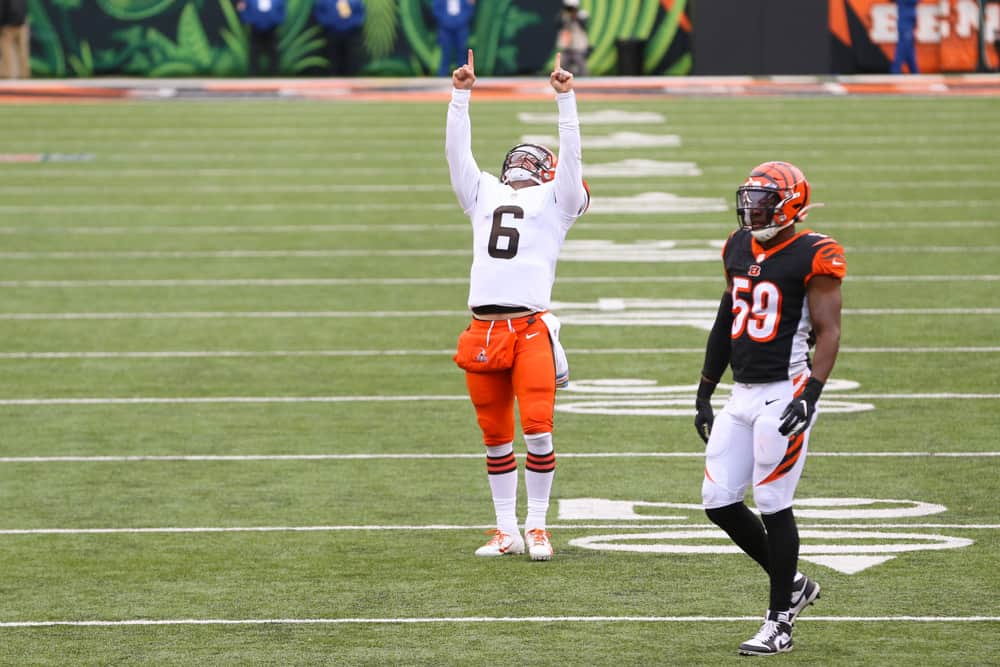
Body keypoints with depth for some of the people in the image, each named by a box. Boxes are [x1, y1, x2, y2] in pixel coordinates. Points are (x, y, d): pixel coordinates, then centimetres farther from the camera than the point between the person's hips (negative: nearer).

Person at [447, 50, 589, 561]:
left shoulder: (555, 201, 13)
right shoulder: (485, 195, 22)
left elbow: (570, 155, 2)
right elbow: (457, 152, 18)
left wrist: (565, 99, -5)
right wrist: (461, 96, 11)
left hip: (531, 330, -4)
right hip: (483, 330, 4)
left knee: (537, 429, -10)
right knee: (495, 438, 7)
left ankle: (537, 527, 0)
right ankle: (506, 530, 13)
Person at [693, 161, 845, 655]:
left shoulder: (812, 257, -10)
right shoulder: (739, 249, 11)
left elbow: (828, 333, -12)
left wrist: (810, 396, -22)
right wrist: (704, 392, 21)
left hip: (784, 393, -7)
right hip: (742, 394, 8)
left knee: (773, 507, -5)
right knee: (719, 504, 5)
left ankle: (780, 623, 6)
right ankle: (792, 585, 22)